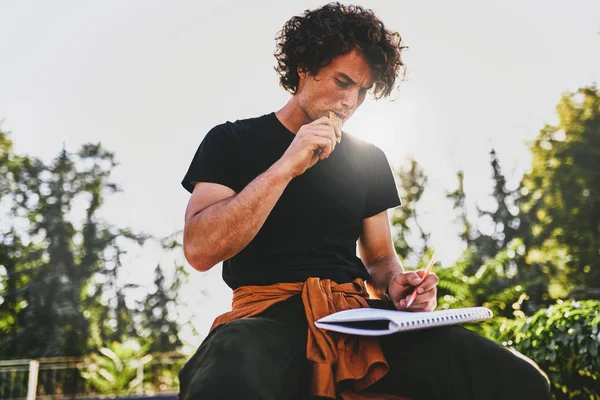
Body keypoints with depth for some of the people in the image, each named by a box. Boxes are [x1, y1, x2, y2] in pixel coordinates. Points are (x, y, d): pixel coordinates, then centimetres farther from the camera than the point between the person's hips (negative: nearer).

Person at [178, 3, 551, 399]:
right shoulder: (232, 141, 6)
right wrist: (286, 167, -15)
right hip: (270, 313, -3)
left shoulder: (368, 159, 17)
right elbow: (200, 250, -8)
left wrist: (396, 283, -4)